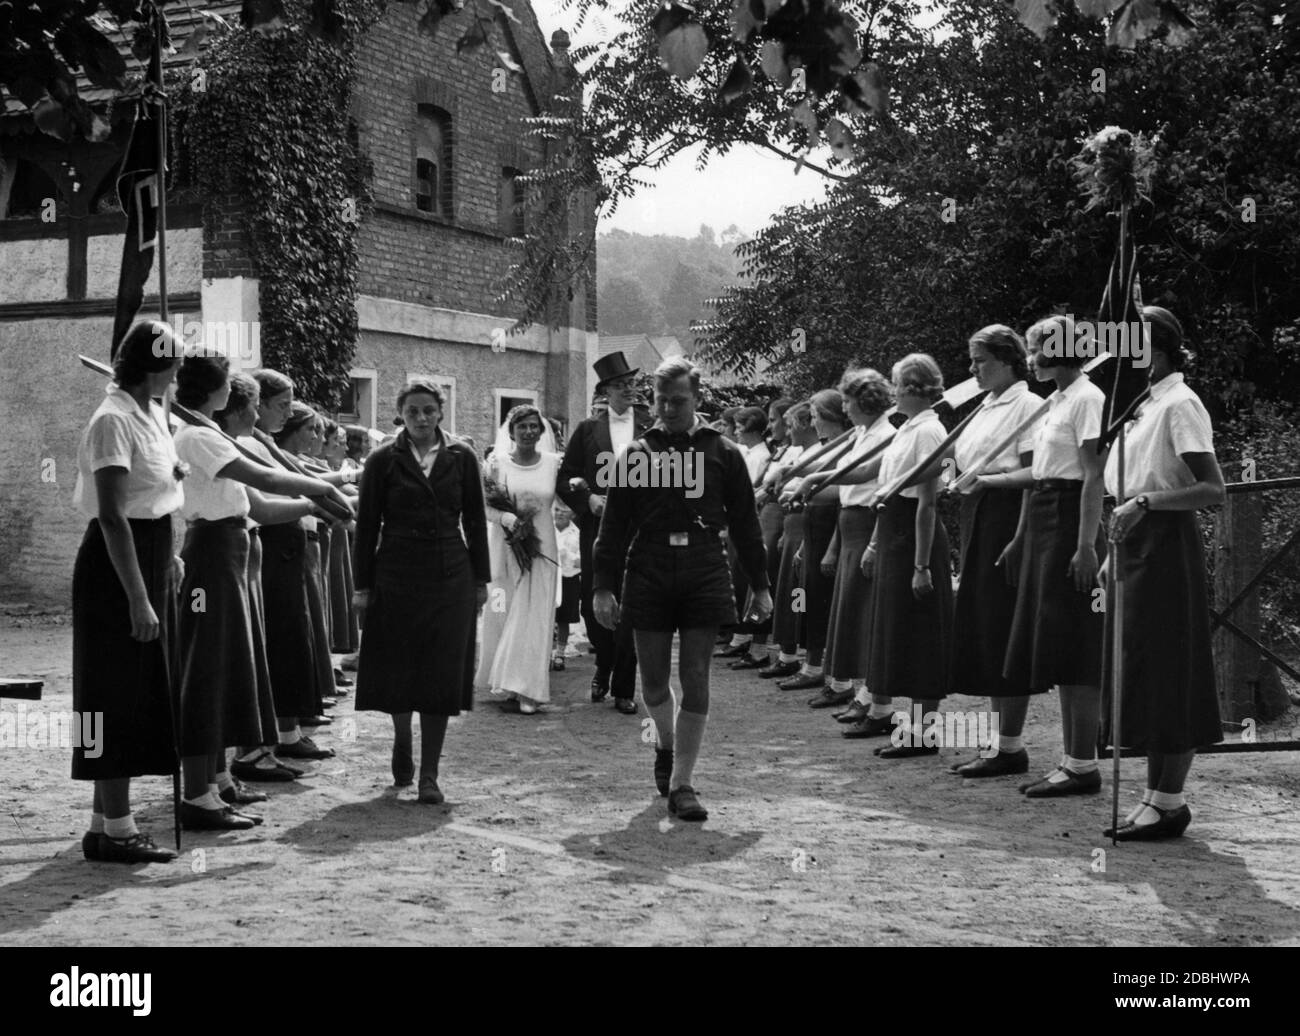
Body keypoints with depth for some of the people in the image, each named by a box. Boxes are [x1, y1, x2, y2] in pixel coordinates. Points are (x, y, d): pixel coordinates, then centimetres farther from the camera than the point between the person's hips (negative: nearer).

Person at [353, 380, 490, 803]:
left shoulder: (461, 458, 4)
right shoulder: (383, 460, 1)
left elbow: (475, 520, 8)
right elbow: (367, 525, 2)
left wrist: (481, 579, 5)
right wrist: (362, 585, -1)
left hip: (450, 577, 1)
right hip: (396, 574, 0)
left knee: (442, 673, -2)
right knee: (396, 668, 5)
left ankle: (429, 773, 4)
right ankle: (402, 742, 34)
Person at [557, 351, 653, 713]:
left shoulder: (652, 430, 4)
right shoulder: (587, 430, 7)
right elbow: (565, 480, 7)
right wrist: (588, 499, -9)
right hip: (597, 528, 1)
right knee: (593, 604, 2)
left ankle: (624, 688, 8)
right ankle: (604, 667, 29)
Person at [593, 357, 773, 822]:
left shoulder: (722, 453, 4)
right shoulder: (637, 453, 4)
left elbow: (745, 524, 7)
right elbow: (614, 527, 3)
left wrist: (760, 586, 6)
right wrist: (604, 587, -2)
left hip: (705, 577, -1)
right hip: (649, 577, 1)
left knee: (695, 682, -3)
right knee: (654, 680, 9)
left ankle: (681, 783, 4)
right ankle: (666, 744, 40)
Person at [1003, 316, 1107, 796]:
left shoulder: (1087, 399, -12)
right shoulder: (1056, 401, 16)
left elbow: (1094, 476, -17)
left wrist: (1086, 545, -21)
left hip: (1071, 521, -10)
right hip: (1044, 521, 10)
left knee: (1074, 647, -6)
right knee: (1054, 645, 10)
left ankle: (1083, 765, -1)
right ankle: (1072, 758, 16)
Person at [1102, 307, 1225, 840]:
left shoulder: (1179, 404, -11)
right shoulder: (1142, 405, 15)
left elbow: (1213, 489, -19)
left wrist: (1145, 501, -25)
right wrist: (1116, 551, 15)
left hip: (1166, 545, -9)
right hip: (1136, 546, 9)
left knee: (1166, 671, -4)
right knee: (1143, 673, 11)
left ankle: (1170, 801, 3)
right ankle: (1157, 794, 19)